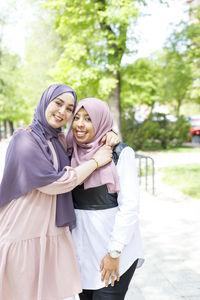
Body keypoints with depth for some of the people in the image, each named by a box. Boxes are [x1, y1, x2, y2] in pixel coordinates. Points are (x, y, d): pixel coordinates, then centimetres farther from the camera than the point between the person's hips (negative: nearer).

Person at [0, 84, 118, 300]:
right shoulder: (24, 141, -11)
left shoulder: (60, 140, 11)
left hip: (54, 236, 7)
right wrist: (95, 161, -10)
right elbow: (54, 183, -17)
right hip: (24, 236, -7)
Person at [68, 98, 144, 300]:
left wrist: (114, 252, -14)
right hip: (82, 244, 5)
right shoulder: (72, 154, 6)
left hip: (113, 242, -5)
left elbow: (130, 204, -12)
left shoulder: (120, 153, -10)